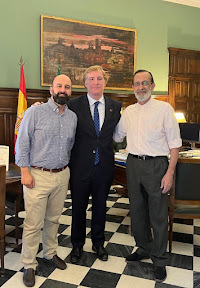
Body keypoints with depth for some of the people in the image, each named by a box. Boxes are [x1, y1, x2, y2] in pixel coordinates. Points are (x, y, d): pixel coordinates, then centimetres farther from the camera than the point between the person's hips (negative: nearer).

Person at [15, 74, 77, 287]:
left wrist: (66, 169, 13)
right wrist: (25, 172, -10)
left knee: (54, 219, 18)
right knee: (33, 224, 3)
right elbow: (22, 143, -7)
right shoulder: (35, 112, -6)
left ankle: (50, 253, 37)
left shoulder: (73, 117, 8)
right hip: (38, 175, -4)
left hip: (62, 176, 5)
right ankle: (29, 265, 21)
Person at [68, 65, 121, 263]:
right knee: (79, 208, 14)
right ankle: (77, 245, 37)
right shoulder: (74, 105, -6)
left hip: (104, 167, 2)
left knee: (100, 207, 18)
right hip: (81, 166, -2)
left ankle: (98, 243, 41)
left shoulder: (115, 106, 2)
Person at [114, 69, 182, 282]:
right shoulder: (128, 111, 9)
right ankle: (144, 248, 37)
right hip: (133, 163, 5)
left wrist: (170, 172, -13)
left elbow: (174, 143, -7)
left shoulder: (164, 108, -6)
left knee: (158, 215, 4)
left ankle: (159, 260, 23)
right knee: (137, 210, 16)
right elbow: (116, 136, 21)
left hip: (156, 164, -5)